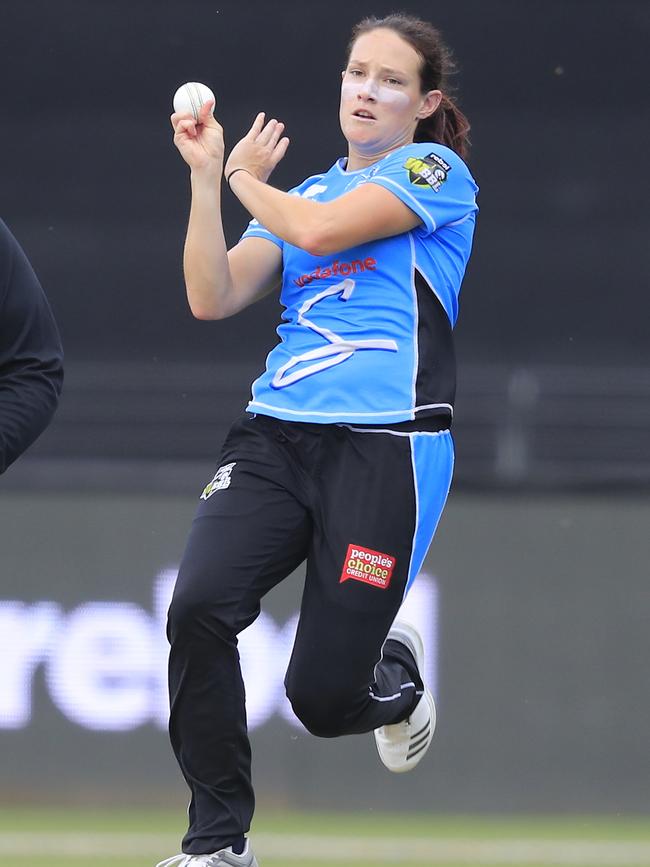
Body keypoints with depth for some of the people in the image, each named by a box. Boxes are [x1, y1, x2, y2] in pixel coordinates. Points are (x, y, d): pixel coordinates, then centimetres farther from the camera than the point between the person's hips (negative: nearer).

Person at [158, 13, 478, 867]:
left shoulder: (437, 171, 3)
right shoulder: (303, 190, 20)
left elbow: (322, 230, -11)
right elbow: (212, 298, 8)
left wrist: (245, 178, 8)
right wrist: (207, 174, 0)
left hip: (386, 445, -5)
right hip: (276, 435, 5)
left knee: (323, 698, -8)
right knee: (197, 606, -23)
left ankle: (395, 673, 30)